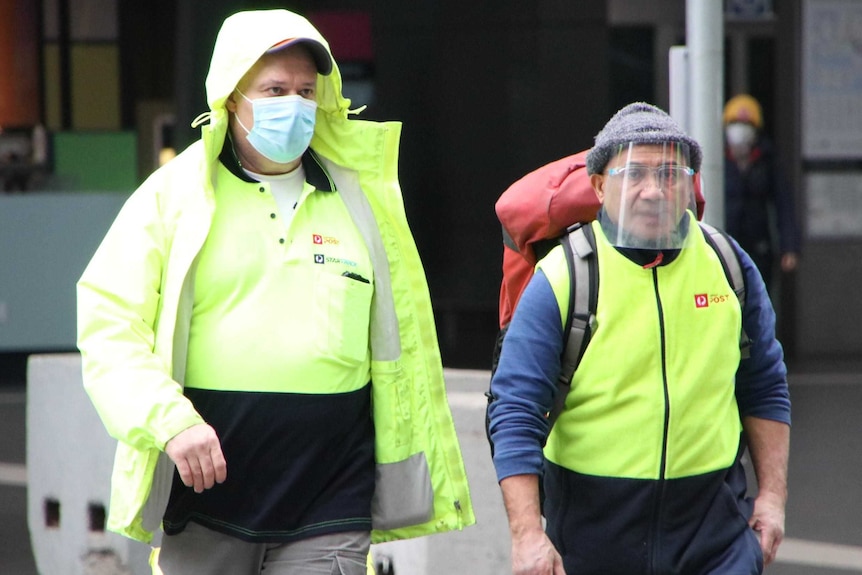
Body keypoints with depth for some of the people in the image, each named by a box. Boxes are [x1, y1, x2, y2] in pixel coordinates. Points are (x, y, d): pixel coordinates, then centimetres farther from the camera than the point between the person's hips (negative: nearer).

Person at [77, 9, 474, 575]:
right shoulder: (173, 196, 4)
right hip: (203, 501, -1)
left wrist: (431, 480, 17)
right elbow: (107, 324, -3)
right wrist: (170, 421, -17)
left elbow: (405, 346, 18)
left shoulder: (362, 200, 12)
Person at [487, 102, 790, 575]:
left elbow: (764, 389, 16)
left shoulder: (727, 265, 4)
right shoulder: (561, 279, -7)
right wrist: (527, 533, -18)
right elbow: (515, 411, -10)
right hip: (593, 528, -2)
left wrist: (772, 493, 9)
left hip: (713, 521, 2)